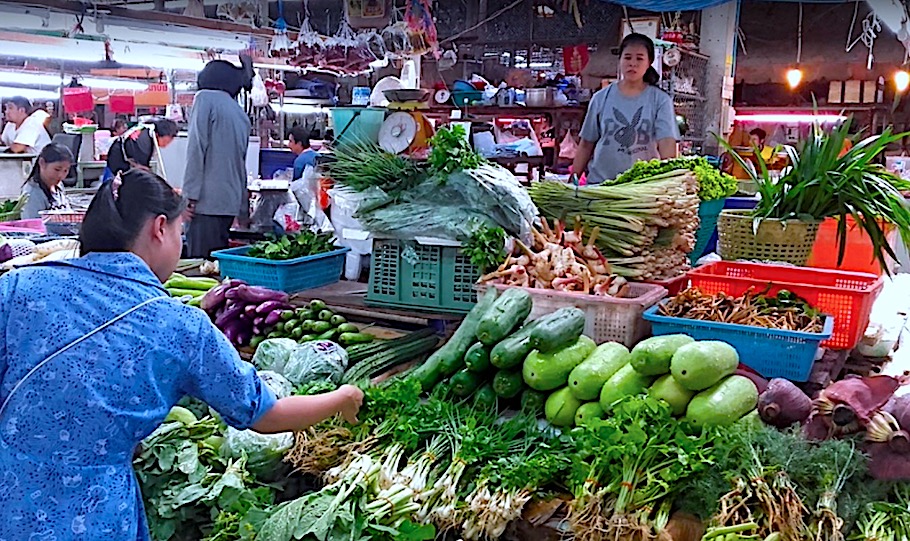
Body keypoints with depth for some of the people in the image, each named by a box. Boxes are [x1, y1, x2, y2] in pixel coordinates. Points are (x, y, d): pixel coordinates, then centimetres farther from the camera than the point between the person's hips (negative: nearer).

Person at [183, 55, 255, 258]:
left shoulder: (206, 98, -1)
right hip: (230, 201, 7)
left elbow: (197, 148, -10)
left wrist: (190, 194, -12)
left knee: (200, 258, -9)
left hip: (208, 199, -7)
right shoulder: (241, 114, 18)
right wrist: (243, 212, 23)